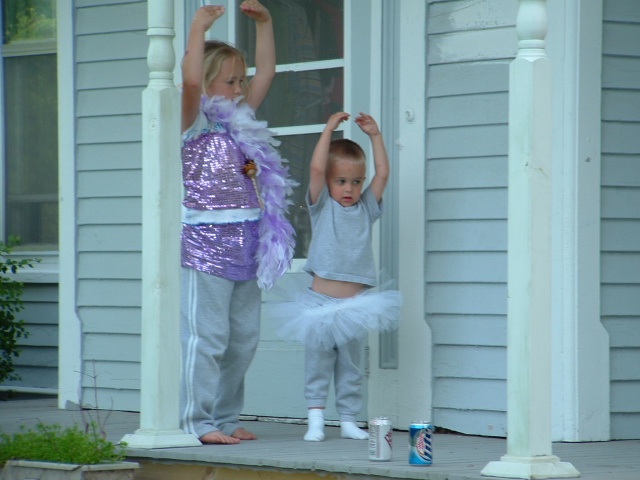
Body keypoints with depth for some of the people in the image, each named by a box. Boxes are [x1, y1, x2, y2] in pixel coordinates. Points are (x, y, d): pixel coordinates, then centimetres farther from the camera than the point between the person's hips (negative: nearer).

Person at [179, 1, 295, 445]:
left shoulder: (240, 122, 16)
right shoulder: (194, 123, -4)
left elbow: (267, 73, 19)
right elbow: (190, 81, -23)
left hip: (245, 249, 8)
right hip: (205, 246, -8)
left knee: (243, 338, 10)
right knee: (206, 337, -8)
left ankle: (225, 417, 18)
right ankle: (198, 421, -6)